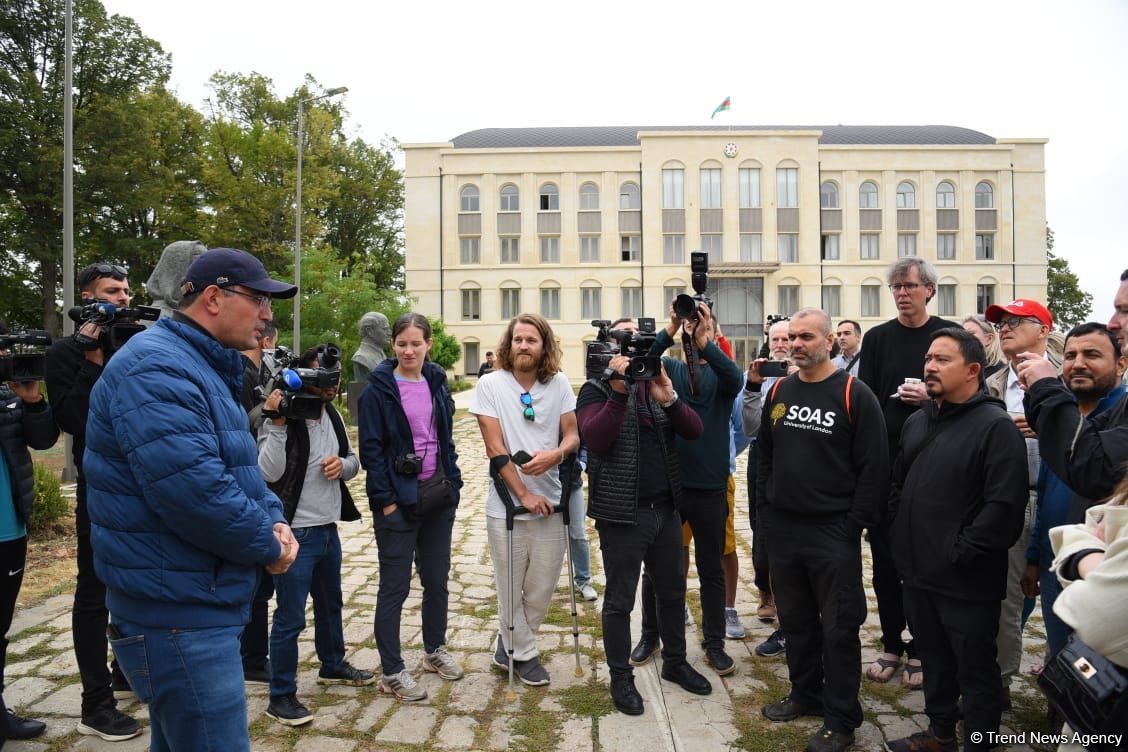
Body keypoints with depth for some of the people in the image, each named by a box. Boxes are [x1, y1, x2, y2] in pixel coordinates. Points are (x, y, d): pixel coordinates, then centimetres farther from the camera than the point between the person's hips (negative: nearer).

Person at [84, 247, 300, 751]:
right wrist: (268, 545, -15)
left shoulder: (202, 367, 13)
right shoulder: (156, 369, -20)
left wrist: (274, 519, -2)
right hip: (179, 613, -10)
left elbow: (241, 467, 17)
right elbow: (194, 492, -30)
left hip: (191, 606, 11)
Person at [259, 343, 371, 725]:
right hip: (295, 533, -8)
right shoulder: (281, 416, -16)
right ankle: (281, 696, 18)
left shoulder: (332, 415, 6)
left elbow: (354, 461, 14)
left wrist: (343, 464, -9)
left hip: (329, 529, 8)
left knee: (331, 604, 24)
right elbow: (269, 472, -26)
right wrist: (276, 424, -32)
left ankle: (332, 665, 44)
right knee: (290, 617, 2)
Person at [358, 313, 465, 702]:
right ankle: (391, 672, 16)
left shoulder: (437, 383, 7)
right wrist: (386, 500, -15)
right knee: (395, 586, 3)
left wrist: (453, 483, 7)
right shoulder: (379, 389, -9)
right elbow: (371, 450, -11)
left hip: (439, 495, 6)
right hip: (399, 499, -5)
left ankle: (435, 650, 35)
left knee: (437, 579, 16)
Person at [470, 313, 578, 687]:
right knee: (510, 588, 8)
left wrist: (555, 454, -20)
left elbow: (573, 435, 3)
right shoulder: (490, 384, -5)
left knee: (542, 587, 11)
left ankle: (511, 640, 38)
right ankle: (524, 654, 32)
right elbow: (495, 446, -9)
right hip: (507, 505, -2)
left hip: (549, 503, 3)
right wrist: (523, 493, -12)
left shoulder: (558, 384, 2)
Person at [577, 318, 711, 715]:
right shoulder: (597, 389, -5)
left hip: (666, 508, 6)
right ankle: (621, 677, 23)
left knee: (673, 591, 19)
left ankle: (675, 662, 38)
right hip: (622, 512, -5)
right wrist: (618, 392, -29)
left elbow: (694, 430, -2)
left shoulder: (657, 383, 9)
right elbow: (594, 439, -22)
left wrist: (668, 398, -19)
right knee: (620, 599, 7)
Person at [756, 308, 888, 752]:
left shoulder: (854, 395, -10)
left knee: (839, 628, 6)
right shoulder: (778, 392, 7)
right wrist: (766, 508, 9)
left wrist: (855, 524, -12)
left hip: (833, 532, -5)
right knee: (795, 621, 18)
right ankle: (805, 694, 36)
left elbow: (875, 466, -11)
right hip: (782, 530, 6)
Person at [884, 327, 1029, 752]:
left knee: (975, 670, 10)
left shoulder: (995, 425, -15)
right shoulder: (917, 422, 11)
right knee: (934, 659, 22)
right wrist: (902, 533, 9)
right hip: (918, 573, 7)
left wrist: (959, 551, -18)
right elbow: (898, 483, 19)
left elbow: (1005, 505, -22)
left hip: (967, 582, -7)